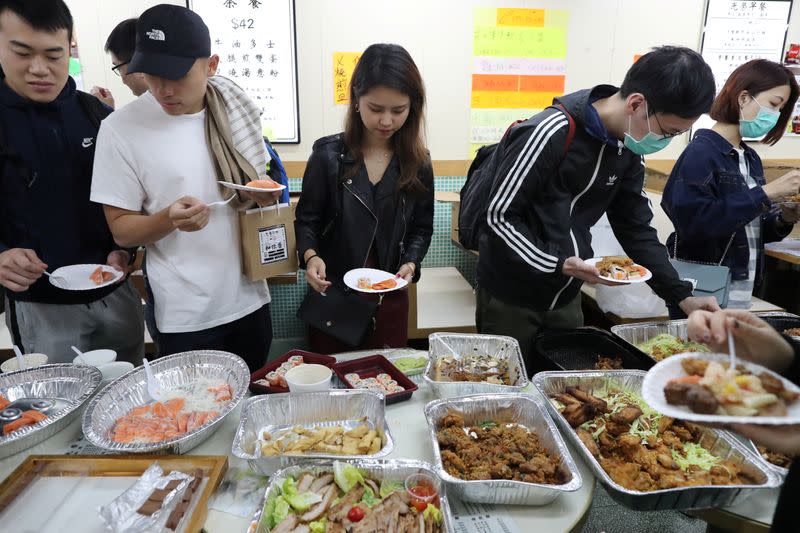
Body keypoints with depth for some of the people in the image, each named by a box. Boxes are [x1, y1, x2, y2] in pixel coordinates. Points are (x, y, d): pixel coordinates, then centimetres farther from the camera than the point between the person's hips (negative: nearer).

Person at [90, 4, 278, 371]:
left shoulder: (235, 108, 0)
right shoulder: (121, 128, -11)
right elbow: (121, 229, -5)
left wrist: (264, 194, -10)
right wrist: (169, 218, -25)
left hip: (250, 299, 4)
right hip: (185, 316, -3)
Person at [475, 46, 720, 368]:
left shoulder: (628, 148, 0)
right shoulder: (551, 133, -23)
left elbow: (635, 226, 7)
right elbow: (500, 216, -20)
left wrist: (681, 295, 1)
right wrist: (557, 265, -27)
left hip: (566, 297, 7)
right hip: (510, 296, -6)